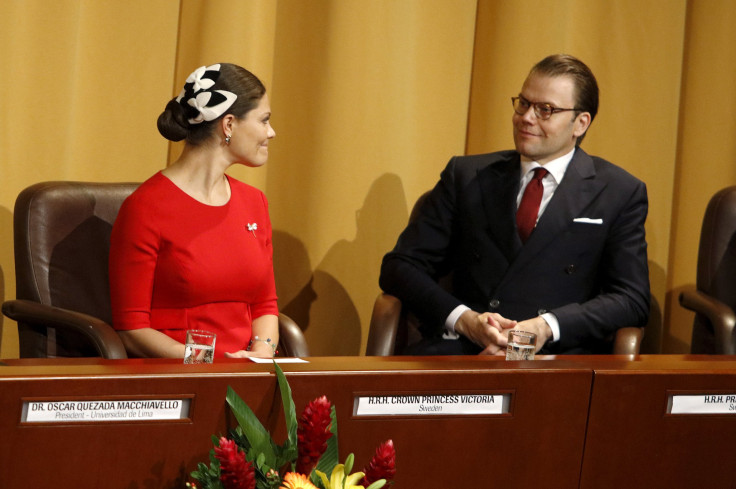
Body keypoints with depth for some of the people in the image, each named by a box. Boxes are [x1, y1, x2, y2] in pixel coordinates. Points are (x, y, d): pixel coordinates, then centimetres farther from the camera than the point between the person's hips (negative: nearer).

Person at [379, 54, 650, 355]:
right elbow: (400, 267, 12)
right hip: (462, 348, 3)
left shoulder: (619, 193, 11)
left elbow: (632, 299, 3)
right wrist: (464, 319, -9)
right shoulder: (466, 176, 17)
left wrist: (546, 327, -14)